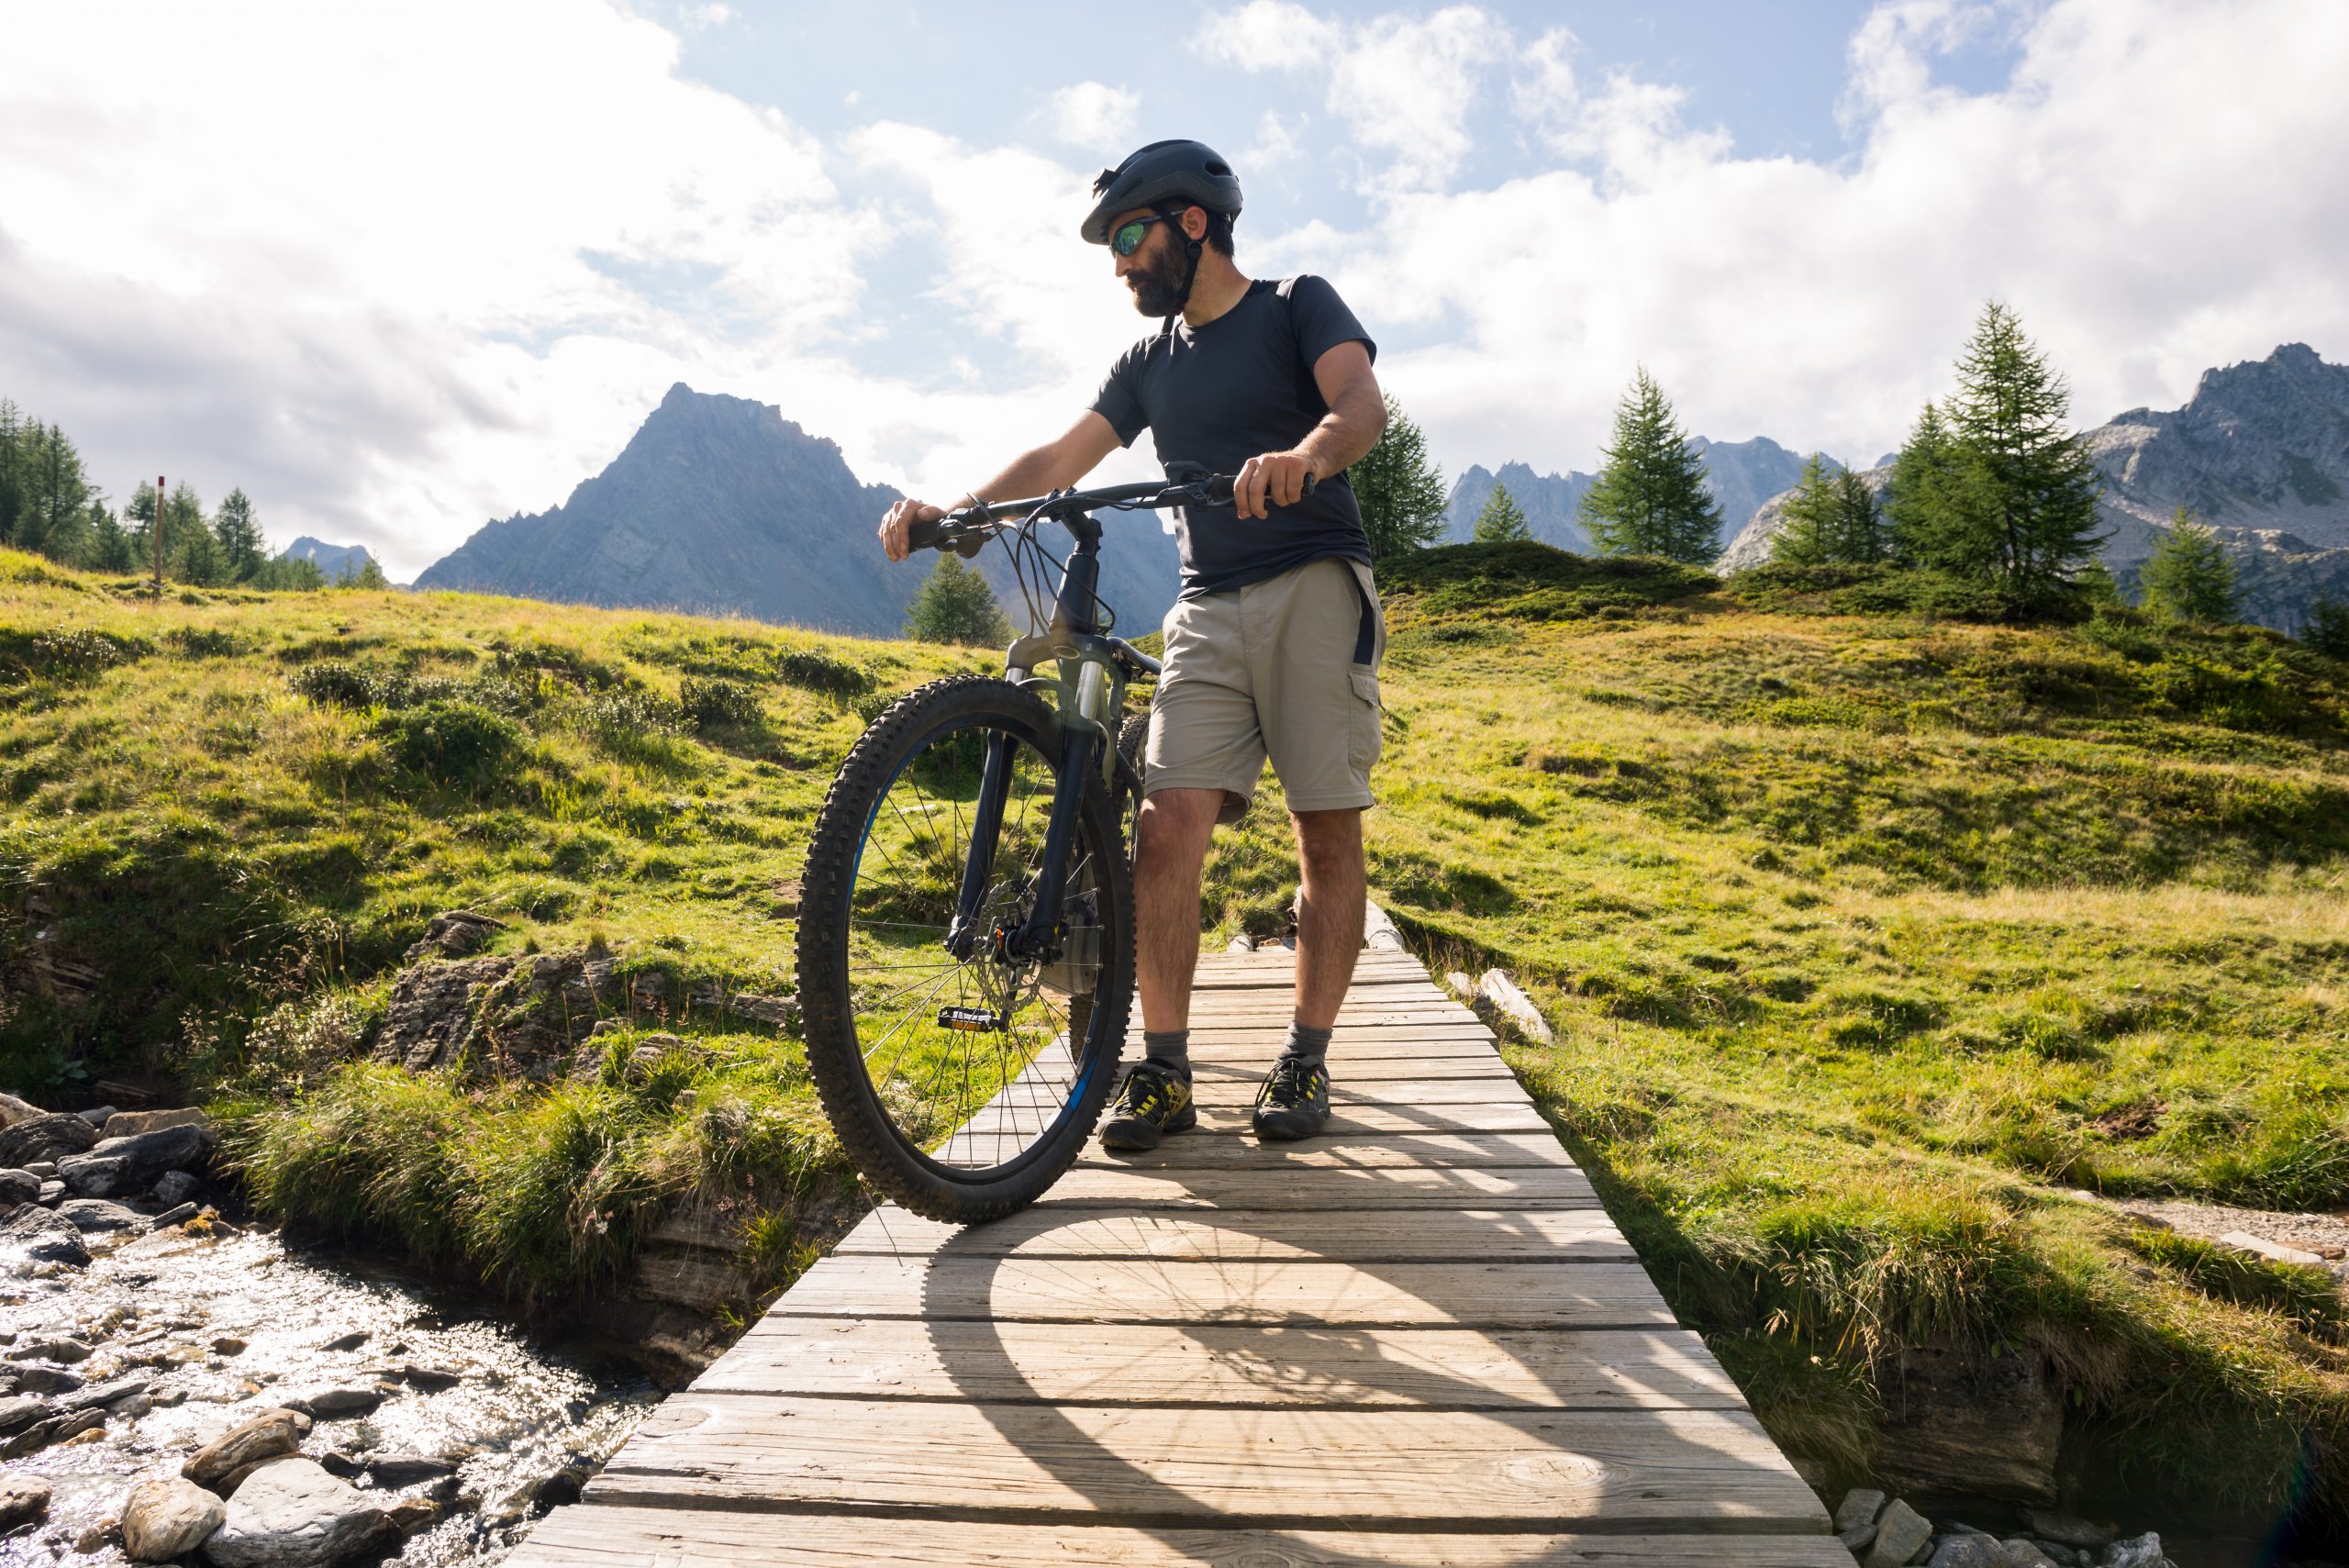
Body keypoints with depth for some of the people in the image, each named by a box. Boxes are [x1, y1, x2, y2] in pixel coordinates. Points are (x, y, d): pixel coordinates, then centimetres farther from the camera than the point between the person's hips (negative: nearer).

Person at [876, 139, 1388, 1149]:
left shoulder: (1297, 306, 6)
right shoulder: (1151, 362, 21)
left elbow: (1363, 404, -13)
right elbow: (1058, 462, 16)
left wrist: (1302, 455, -35)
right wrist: (944, 513, 2)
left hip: (1316, 589, -4)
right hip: (1209, 610, 4)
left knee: (1327, 830, -5)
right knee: (1168, 824, -10)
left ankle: (1307, 1060, 5)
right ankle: (1164, 1071, -5)